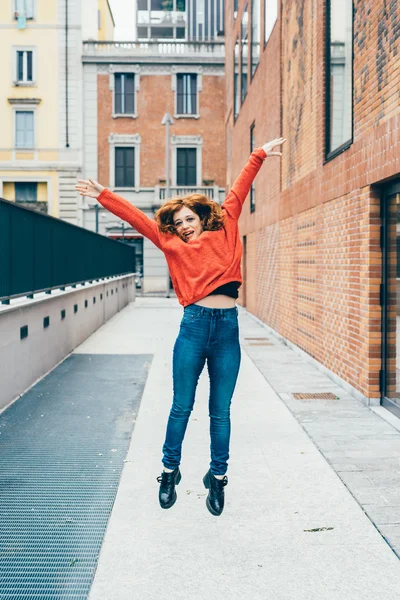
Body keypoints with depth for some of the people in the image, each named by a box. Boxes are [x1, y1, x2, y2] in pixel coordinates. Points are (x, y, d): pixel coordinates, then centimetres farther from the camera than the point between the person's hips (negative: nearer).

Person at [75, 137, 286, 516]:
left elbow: (237, 193, 16)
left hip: (227, 328, 1)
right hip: (194, 326, -1)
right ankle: (170, 471, 22)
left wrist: (259, 155, 19)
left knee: (220, 412, 9)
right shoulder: (172, 244, 10)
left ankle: (217, 478, 20)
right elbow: (136, 217, 11)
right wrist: (103, 196, 10)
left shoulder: (225, 233, 12)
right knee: (181, 406, 6)